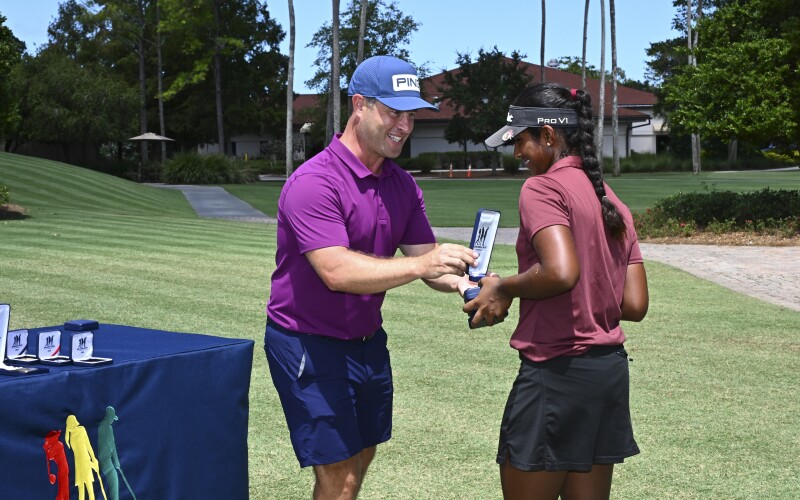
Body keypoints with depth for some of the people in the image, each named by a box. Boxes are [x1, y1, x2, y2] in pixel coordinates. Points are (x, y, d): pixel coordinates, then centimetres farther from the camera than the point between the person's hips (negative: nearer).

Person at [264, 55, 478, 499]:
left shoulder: (403, 185, 4)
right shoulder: (315, 182, -22)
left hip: (368, 341, 8)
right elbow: (336, 271, -33)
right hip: (309, 345, -8)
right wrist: (420, 265, -41)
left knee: (361, 459, 18)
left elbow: (425, 258, 0)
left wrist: (463, 282, -22)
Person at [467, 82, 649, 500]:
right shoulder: (611, 200, 13)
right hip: (611, 368, 8)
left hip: (556, 369, -8)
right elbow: (635, 305, 9)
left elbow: (561, 272, -27)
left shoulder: (542, 188, -10)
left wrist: (504, 288, -11)